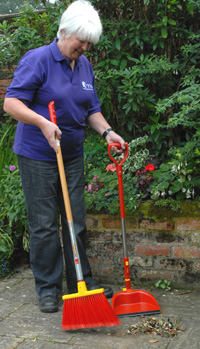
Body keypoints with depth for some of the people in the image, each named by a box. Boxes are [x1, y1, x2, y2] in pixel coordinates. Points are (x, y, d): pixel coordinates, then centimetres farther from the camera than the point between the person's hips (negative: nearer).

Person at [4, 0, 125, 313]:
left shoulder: (85, 66, 10)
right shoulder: (37, 59, -11)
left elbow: (91, 109, 15)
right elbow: (11, 102, -17)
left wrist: (107, 132, -3)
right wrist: (43, 123, -31)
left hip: (73, 155, 6)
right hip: (37, 157, -6)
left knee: (76, 221, 11)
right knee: (44, 225, 0)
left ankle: (81, 281, 24)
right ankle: (48, 288, 14)